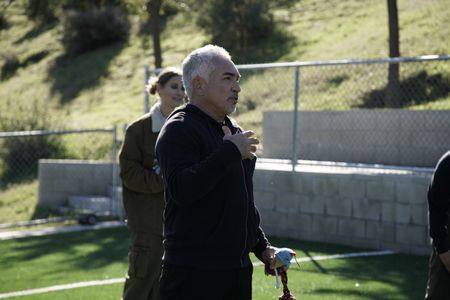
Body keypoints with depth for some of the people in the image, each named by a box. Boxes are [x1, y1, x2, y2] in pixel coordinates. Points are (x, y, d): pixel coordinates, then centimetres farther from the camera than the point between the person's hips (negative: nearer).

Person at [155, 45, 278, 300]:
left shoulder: (234, 130, 18)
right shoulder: (179, 130, -10)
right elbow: (181, 189, -27)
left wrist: (262, 246, 21)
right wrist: (230, 152, -23)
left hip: (238, 267, 9)